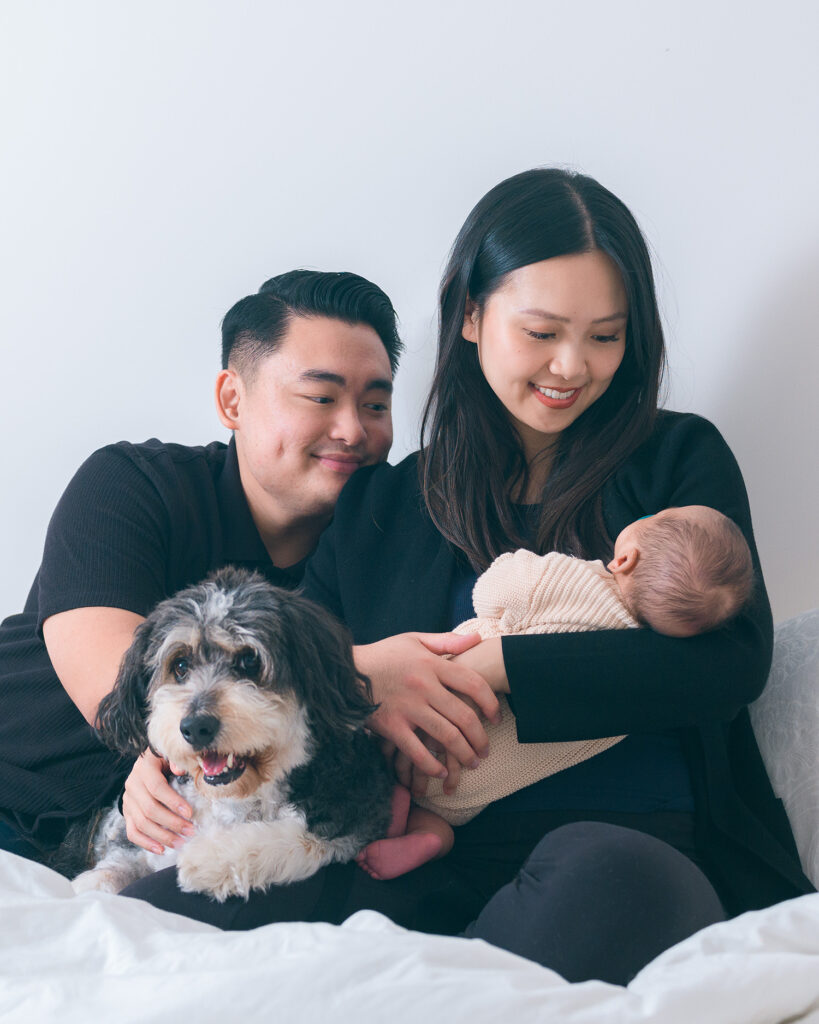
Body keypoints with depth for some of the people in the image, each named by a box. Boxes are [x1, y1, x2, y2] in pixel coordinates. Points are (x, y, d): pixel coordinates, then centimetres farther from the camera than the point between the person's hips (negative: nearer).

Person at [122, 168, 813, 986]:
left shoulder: (680, 460, 14)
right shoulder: (380, 506, 18)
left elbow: (733, 658, -1)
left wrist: (493, 667, -8)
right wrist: (356, 678, -12)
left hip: (642, 849, 0)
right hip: (442, 866, 1)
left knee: (599, 872, -40)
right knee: (156, 911, -26)